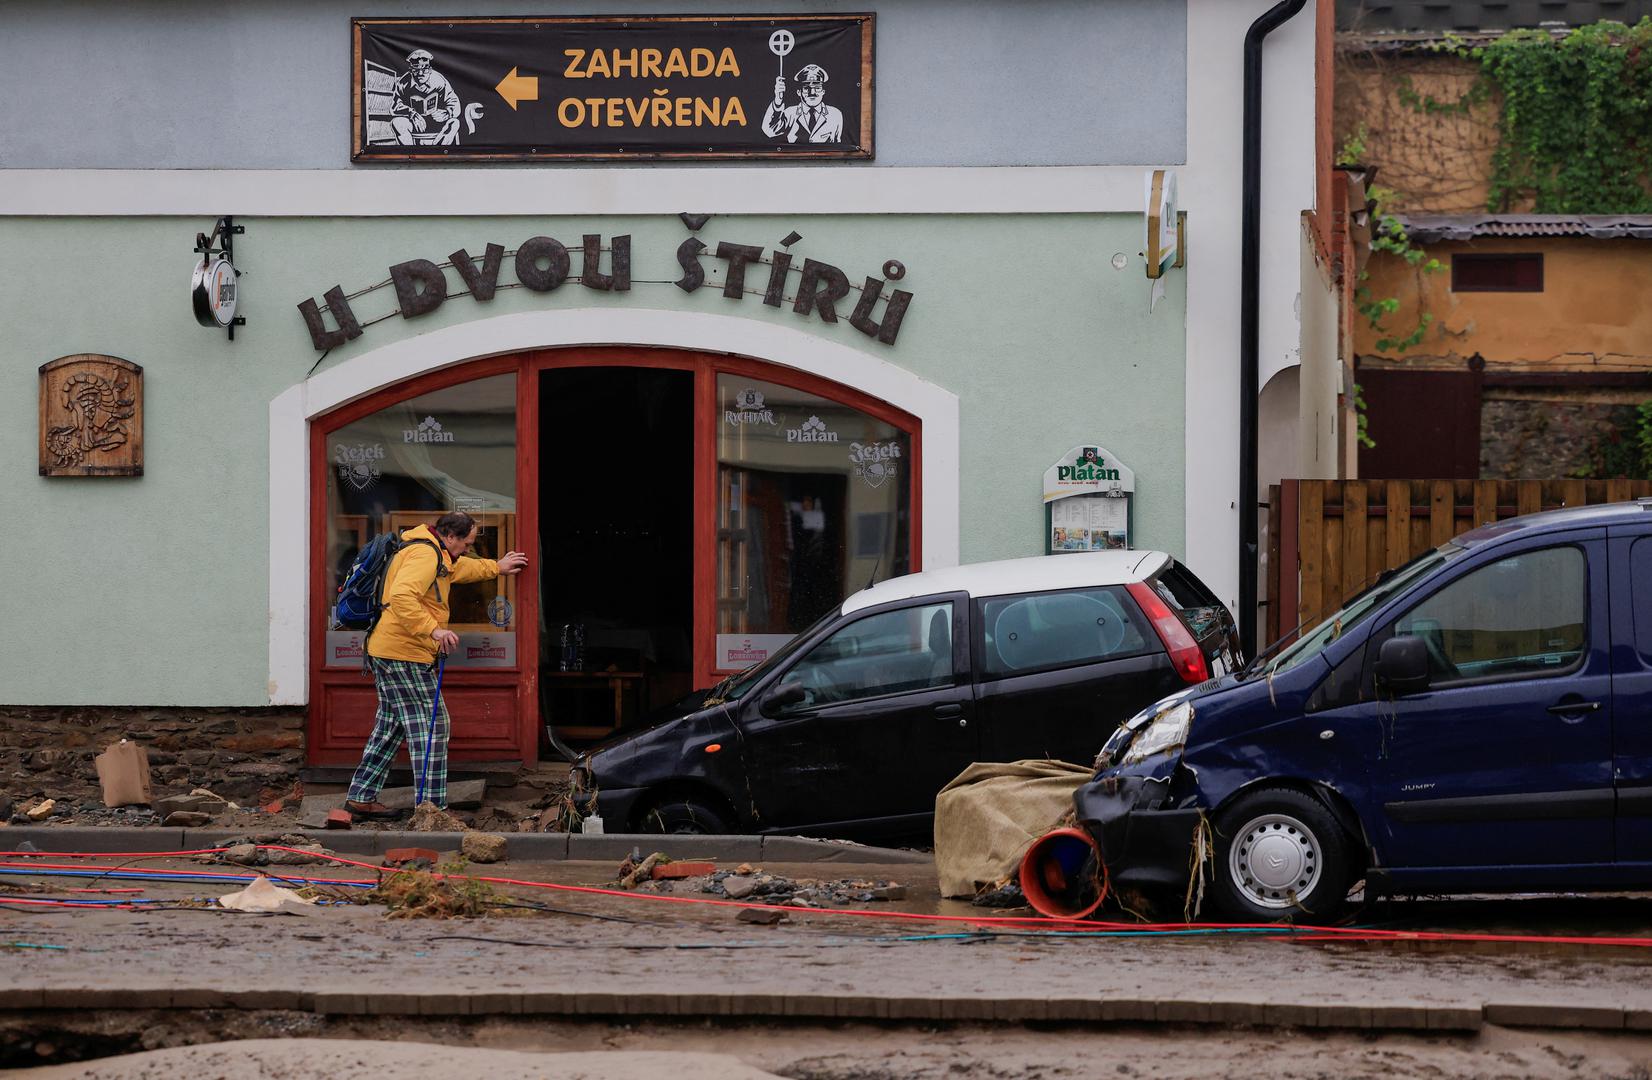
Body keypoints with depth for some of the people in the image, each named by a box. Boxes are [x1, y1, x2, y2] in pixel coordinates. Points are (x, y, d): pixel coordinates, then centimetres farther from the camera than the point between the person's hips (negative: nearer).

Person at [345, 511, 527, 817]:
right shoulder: (425, 554, -15)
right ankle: (432, 807, -8)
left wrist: (496, 567, 54)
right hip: (404, 653, -11)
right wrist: (433, 629, -31)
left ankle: (361, 798, 19)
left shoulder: (438, 556, 20)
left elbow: (460, 568, 44)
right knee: (432, 725, -7)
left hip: (386, 651, 11)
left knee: (390, 726, 16)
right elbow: (401, 596, -31)